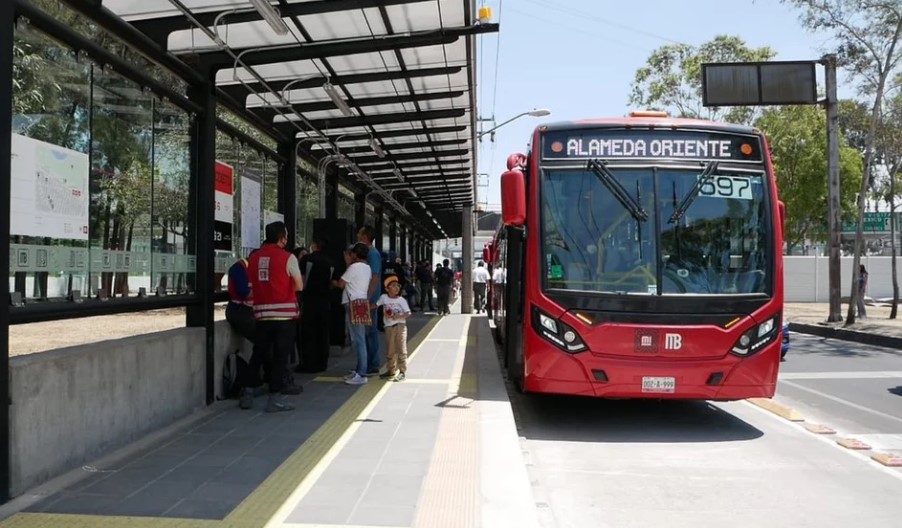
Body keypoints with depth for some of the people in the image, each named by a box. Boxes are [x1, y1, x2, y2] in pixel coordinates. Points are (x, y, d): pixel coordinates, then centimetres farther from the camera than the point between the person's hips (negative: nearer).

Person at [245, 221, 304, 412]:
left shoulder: (254, 257, 5)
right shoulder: (288, 258, -7)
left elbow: (251, 285, 10)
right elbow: (299, 286, -4)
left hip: (261, 314, 4)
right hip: (285, 313, -4)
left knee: (258, 353, 15)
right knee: (280, 356, 2)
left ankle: (248, 393, 19)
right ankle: (274, 398, 4)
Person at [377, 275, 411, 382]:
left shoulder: (402, 300, -5)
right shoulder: (384, 297, 1)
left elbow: (408, 313, -7)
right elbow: (375, 305, 16)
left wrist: (398, 317, -20)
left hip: (400, 326, -3)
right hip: (389, 327, 3)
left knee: (401, 350, -4)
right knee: (390, 350, 12)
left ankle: (402, 371, 0)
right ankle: (391, 370, 24)